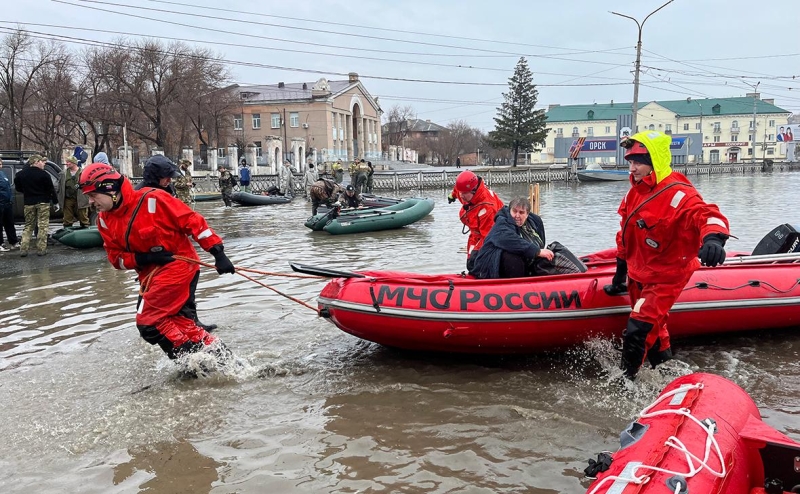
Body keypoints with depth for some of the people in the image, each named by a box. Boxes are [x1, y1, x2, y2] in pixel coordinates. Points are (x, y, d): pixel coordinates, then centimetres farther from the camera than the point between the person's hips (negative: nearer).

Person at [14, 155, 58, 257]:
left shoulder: (21, 174, 4)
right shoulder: (44, 174, -11)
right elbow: (51, 190, -10)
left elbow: (18, 188, 12)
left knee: (28, 226, 13)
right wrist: (56, 202, -2)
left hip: (28, 203, 5)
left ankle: (23, 249, 4)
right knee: (43, 226, 1)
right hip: (43, 202, -4)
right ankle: (41, 249, -2)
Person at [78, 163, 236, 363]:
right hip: (150, 274, 8)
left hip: (179, 263, -8)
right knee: (182, 323, 7)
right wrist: (144, 258, -15)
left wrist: (217, 252, -20)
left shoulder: (151, 199, -18)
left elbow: (192, 221, -16)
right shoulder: (104, 221, 2)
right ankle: (221, 356, 18)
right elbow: (116, 258, 5)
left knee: (149, 322, -13)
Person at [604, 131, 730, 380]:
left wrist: (713, 237, -63)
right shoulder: (635, 192, 3)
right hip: (638, 274, 9)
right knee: (651, 327, 22)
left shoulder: (678, 194, -24)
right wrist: (620, 272, 19)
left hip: (665, 278, -8)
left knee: (637, 332, -11)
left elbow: (707, 214, -40)